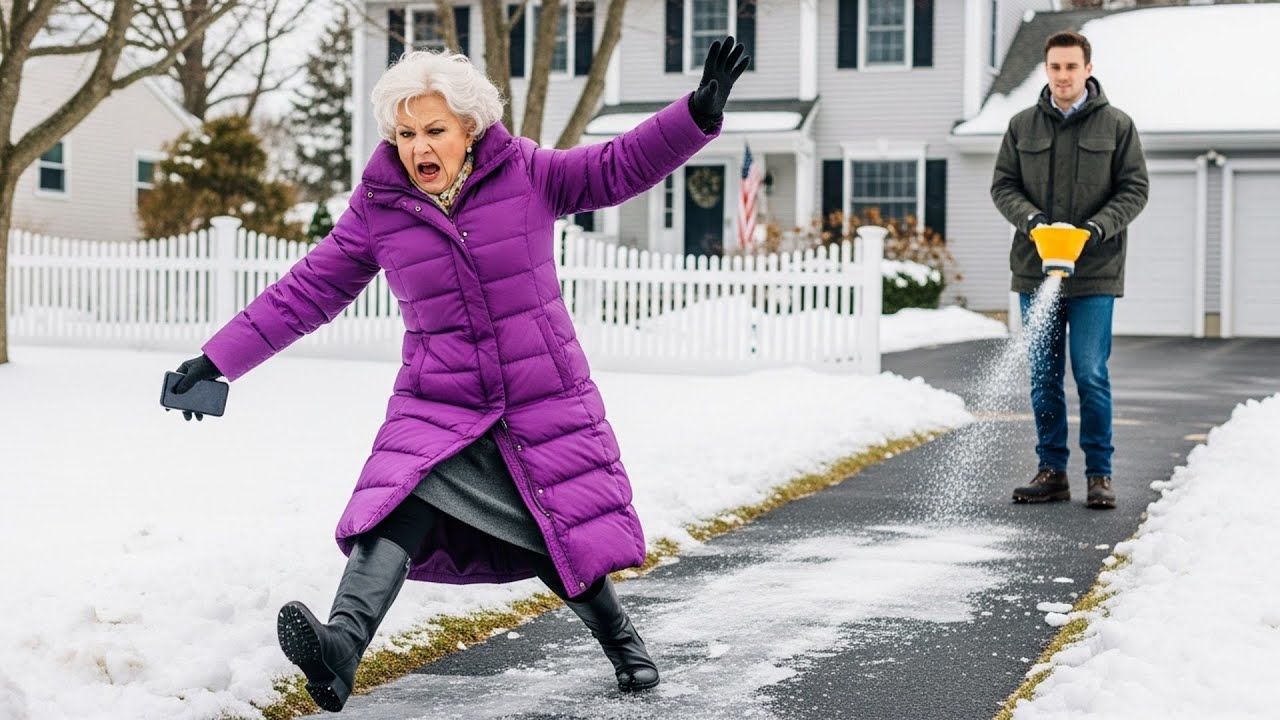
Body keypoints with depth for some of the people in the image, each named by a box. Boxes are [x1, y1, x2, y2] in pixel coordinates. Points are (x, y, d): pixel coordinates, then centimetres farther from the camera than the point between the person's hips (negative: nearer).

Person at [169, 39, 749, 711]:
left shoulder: (526, 174, -5)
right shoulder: (377, 209, -2)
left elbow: (622, 166, -7)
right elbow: (303, 294, 3)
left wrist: (698, 112, -23)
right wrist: (216, 361, 1)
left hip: (546, 409, 0)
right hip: (438, 410, 0)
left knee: (566, 542, 6)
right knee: (398, 509, -26)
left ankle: (620, 639, 36)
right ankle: (341, 646, -44)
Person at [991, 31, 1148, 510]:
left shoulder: (1117, 125, 3)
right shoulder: (1022, 125, 9)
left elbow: (1134, 189, 3)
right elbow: (1003, 185, 9)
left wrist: (1099, 226, -14)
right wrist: (1029, 217, -11)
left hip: (1094, 272, -3)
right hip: (1035, 271, 3)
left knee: (1091, 375, -4)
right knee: (1044, 376, 6)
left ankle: (1099, 474, 6)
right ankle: (1052, 471, 15)